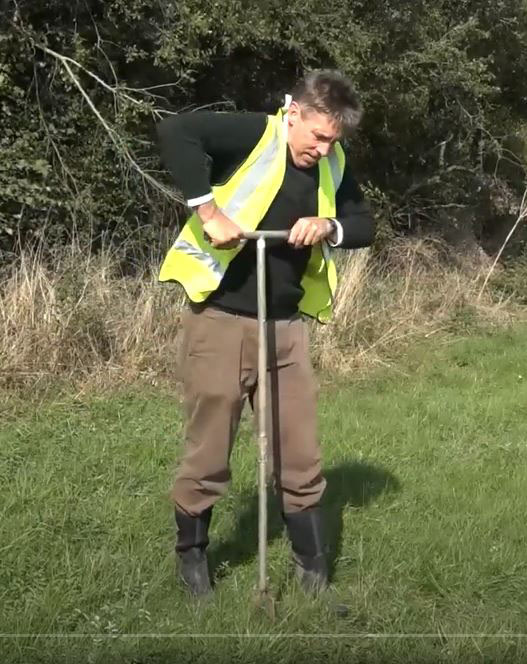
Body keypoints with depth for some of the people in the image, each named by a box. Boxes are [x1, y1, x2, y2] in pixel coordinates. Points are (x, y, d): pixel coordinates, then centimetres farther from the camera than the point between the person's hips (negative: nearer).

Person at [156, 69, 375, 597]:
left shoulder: (333, 164, 7)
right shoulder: (256, 134, -13)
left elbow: (365, 225, 12)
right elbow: (175, 132, -26)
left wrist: (329, 226, -10)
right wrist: (210, 212, -29)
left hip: (286, 327, 6)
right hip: (220, 321, -5)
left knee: (300, 458, 10)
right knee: (208, 455, 7)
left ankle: (314, 574, 25)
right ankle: (191, 554, 31)